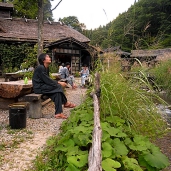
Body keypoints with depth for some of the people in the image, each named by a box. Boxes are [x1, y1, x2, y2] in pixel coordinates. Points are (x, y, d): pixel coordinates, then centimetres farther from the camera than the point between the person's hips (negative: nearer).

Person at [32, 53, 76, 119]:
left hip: (43, 85, 9)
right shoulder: (40, 68, -17)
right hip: (38, 87, -9)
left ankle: (58, 113, -13)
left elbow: (47, 80, 13)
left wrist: (57, 83, -2)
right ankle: (65, 103, 1)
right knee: (58, 87, -19)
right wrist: (58, 83, -13)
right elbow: (47, 80, -20)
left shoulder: (46, 68, 13)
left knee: (57, 92, -12)